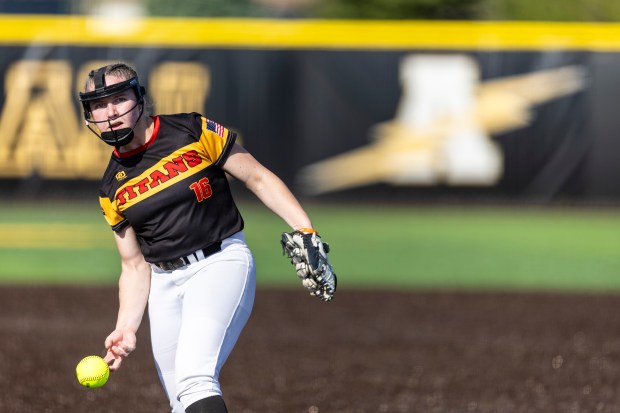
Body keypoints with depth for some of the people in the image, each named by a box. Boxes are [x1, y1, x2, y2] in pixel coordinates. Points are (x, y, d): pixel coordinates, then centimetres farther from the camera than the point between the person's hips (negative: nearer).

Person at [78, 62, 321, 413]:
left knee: (194, 381, -25)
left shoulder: (194, 133, -5)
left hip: (222, 263, -6)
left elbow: (258, 177, -2)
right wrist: (126, 328, -2)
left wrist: (305, 232, -13)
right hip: (165, 283, 6)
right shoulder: (112, 189, 8)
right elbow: (135, 266, 12)